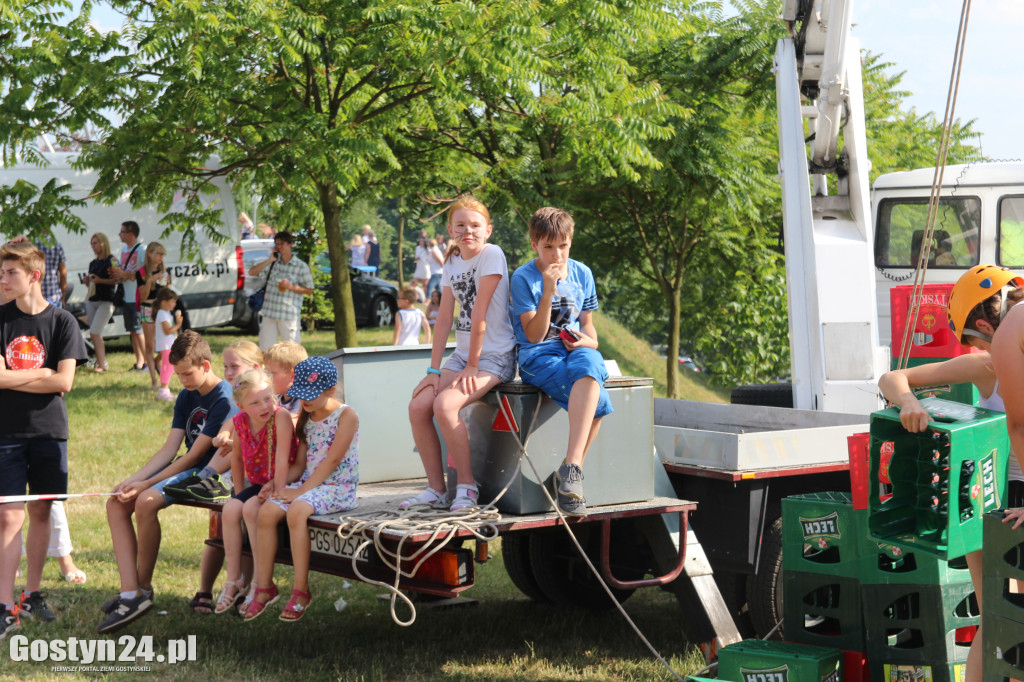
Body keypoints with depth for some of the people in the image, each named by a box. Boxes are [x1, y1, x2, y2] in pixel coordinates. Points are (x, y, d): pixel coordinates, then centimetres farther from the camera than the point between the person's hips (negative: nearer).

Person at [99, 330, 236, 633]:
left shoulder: (224, 401, -16)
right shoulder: (186, 397, 12)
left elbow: (194, 455, -18)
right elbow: (169, 449, 6)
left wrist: (147, 484, -19)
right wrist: (133, 480, -9)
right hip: (185, 469, 9)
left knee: (146, 502, -31)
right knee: (116, 502, -7)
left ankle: (144, 587, -12)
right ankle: (130, 594, -18)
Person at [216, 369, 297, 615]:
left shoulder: (281, 417, -23)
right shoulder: (241, 422, -5)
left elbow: (282, 460, -24)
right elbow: (237, 459, 12)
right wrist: (239, 493, 11)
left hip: (282, 484, -6)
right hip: (257, 483, 6)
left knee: (251, 509, -27)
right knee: (230, 509, -16)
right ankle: (234, 580, -5)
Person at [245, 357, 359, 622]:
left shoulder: (346, 415, -8)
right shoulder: (307, 418, 15)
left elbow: (332, 460, -15)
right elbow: (299, 463, 15)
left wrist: (301, 491, -19)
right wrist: (278, 484, -5)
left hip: (338, 488, -7)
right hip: (308, 484, 7)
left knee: (296, 510, -33)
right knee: (267, 511, -18)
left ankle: (301, 590, -25)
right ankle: (264, 587, -9)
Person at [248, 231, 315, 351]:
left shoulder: (301, 267, 0)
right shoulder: (273, 263, 11)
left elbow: (309, 290, 2)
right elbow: (252, 272, 5)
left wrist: (291, 286, -13)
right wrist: (269, 260, -3)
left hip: (290, 316, -4)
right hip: (269, 314, 4)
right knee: (265, 349, 6)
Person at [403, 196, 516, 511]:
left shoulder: (492, 255, -12)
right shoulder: (451, 263, 10)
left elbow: (480, 313, -15)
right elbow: (444, 319, 6)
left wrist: (472, 366, -17)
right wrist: (434, 370, -1)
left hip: (494, 357, -7)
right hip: (462, 355, 7)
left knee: (444, 405, -27)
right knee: (418, 406, -11)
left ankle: (467, 485, -12)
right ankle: (437, 489, -2)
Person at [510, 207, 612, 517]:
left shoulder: (582, 274, 12)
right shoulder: (523, 278, -2)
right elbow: (534, 335, -8)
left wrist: (587, 341, -4)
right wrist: (548, 292, -18)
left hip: (577, 350, 4)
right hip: (538, 356, -4)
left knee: (588, 365, -37)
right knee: (597, 401, -34)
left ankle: (571, 467, -34)